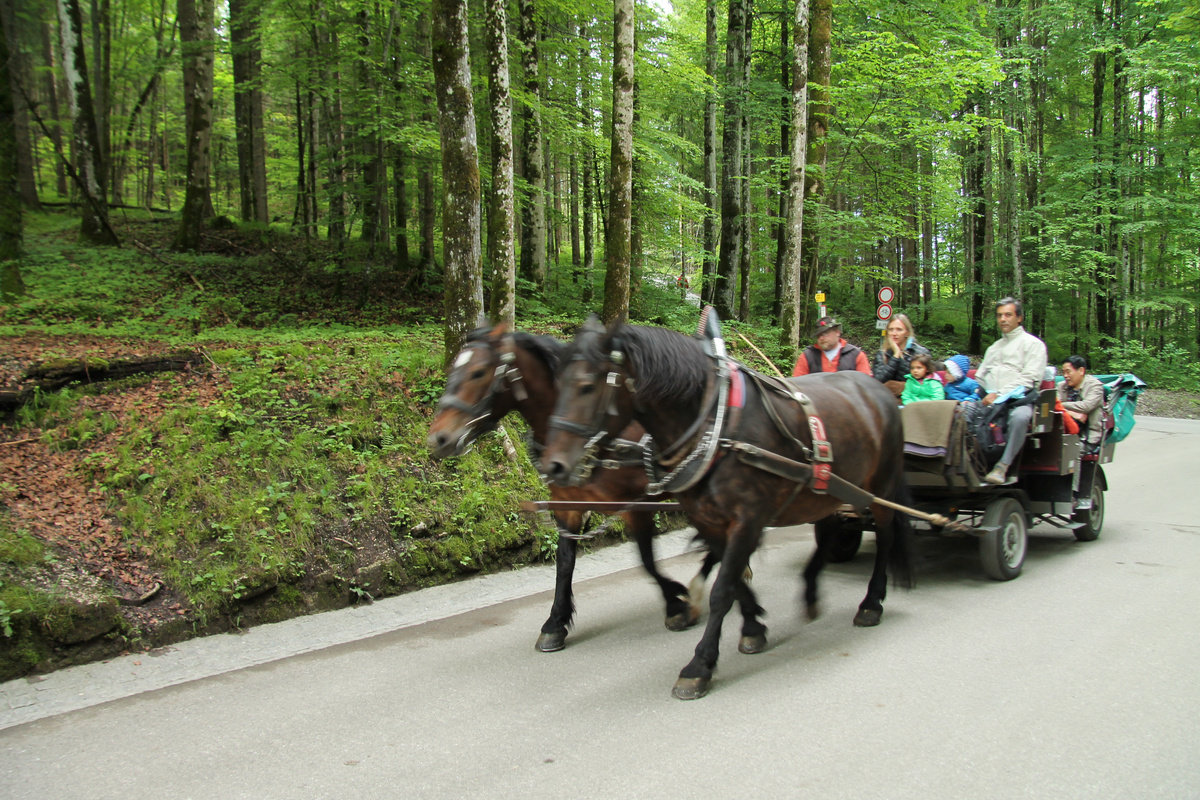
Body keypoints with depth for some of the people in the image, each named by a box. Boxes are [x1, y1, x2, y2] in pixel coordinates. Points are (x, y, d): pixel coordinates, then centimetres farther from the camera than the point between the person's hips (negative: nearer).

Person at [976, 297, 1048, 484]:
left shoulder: (1032, 343, 9)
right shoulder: (994, 348, 31)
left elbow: (1029, 379, -5)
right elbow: (979, 378, 28)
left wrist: (999, 395, -14)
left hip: (1018, 399, -6)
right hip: (990, 400, 6)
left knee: (1019, 416, -39)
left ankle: (1002, 466, -37)